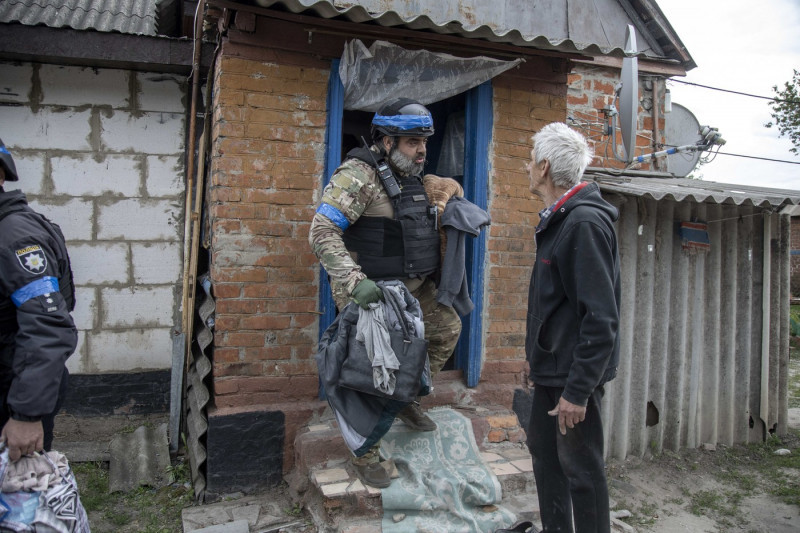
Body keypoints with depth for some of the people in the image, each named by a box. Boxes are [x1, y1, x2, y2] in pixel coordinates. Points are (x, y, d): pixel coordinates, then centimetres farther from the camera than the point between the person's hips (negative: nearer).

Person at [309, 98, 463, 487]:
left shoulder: (411, 177, 9)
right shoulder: (358, 175, -18)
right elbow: (322, 232, -25)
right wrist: (354, 281, -35)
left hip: (414, 287, 9)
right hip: (371, 293, -8)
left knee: (448, 328, 15)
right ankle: (366, 456, 16)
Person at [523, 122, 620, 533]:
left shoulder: (586, 222, -20)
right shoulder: (559, 219, 11)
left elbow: (601, 318, -25)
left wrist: (577, 389, -24)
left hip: (576, 372, -10)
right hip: (552, 366, 10)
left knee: (580, 467, 3)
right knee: (543, 448, 20)